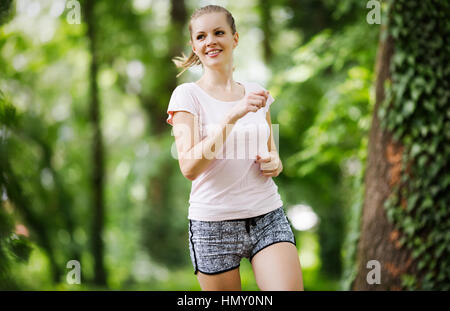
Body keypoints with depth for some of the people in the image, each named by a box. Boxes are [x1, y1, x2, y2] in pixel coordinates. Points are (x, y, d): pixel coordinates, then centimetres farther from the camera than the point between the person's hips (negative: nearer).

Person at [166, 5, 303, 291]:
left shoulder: (257, 93, 10)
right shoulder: (187, 95, -4)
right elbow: (189, 167, -17)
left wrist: (274, 163, 0)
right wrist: (233, 115, -24)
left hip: (269, 218, 3)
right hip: (214, 224, -3)